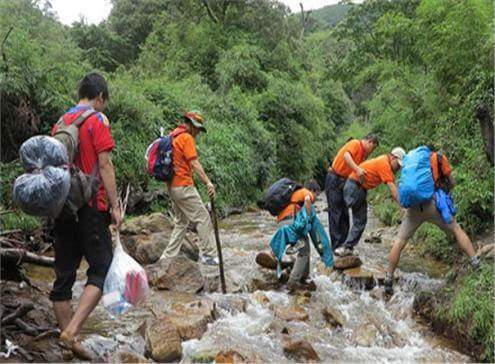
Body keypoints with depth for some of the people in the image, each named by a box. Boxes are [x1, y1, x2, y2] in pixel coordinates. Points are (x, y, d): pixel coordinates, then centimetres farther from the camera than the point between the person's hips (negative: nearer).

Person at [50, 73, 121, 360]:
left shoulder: (61, 122, 16)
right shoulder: (97, 119, -5)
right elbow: (104, 166, -12)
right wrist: (115, 206, -10)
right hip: (90, 207, -7)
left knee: (64, 275, 9)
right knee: (101, 270, -1)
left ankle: (67, 336, 15)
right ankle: (72, 332, -13)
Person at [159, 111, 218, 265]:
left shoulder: (173, 137, 17)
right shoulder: (186, 138, -10)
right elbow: (194, 163, -19)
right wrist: (208, 182, -23)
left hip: (172, 186, 10)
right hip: (184, 186, -9)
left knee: (182, 222, 17)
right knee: (203, 219, -3)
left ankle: (168, 256, 16)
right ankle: (208, 255, -1)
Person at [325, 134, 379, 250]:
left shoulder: (363, 153, 14)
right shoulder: (355, 144, -12)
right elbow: (346, 156, -33)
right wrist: (357, 169, -44)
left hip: (344, 181, 9)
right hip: (334, 179, -9)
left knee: (344, 213, 10)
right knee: (335, 213, -8)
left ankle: (343, 244, 17)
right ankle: (336, 246, -6)